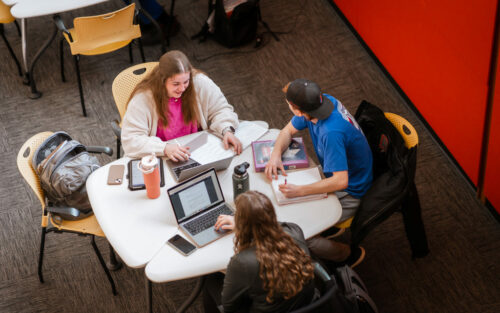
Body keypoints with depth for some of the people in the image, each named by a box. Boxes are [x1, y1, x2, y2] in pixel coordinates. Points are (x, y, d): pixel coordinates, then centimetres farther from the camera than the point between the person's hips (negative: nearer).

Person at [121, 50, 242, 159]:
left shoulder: (200, 82, -11)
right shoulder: (143, 98, -19)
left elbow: (221, 109, 3)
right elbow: (130, 140, -21)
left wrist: (227, 131, -18)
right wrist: (164, 148, -34)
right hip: (161, 160, 0)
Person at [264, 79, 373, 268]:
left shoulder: (331, 132, -38)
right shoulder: (321, 101, -13)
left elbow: (340, 181, -38)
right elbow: (288, 130, 3)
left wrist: (299, 191, -37)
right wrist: (276, 154, -15)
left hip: (349, 192, -9)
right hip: (335, 173, 9)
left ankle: (350, 255, 10)